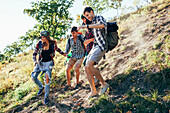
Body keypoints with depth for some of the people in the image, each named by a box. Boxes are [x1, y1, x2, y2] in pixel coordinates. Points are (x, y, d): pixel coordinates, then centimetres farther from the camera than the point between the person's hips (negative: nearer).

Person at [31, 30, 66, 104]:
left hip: (49, 63, -2)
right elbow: (34, 53, -6)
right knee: (33, 77, -1)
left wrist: (63, 53, 2)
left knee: (47, 78, -16)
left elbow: (57, 49, 13)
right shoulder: (39, 43, -11)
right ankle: (41, 87, 32)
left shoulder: (53, 44, -10)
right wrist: (35, 61, -22)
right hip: (40, 63, 2)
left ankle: (46, 96, 0)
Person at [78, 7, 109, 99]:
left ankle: (104, 84, -9)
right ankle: (93, 91, 2)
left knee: (89, 66, -23)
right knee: (87, 68, -2)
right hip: (95, 47, 9)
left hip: (100, 47, -9)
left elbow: (102, 25, -29)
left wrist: (86, 26, -31)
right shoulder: (93, 24, 24)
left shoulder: (99, 18, -2)